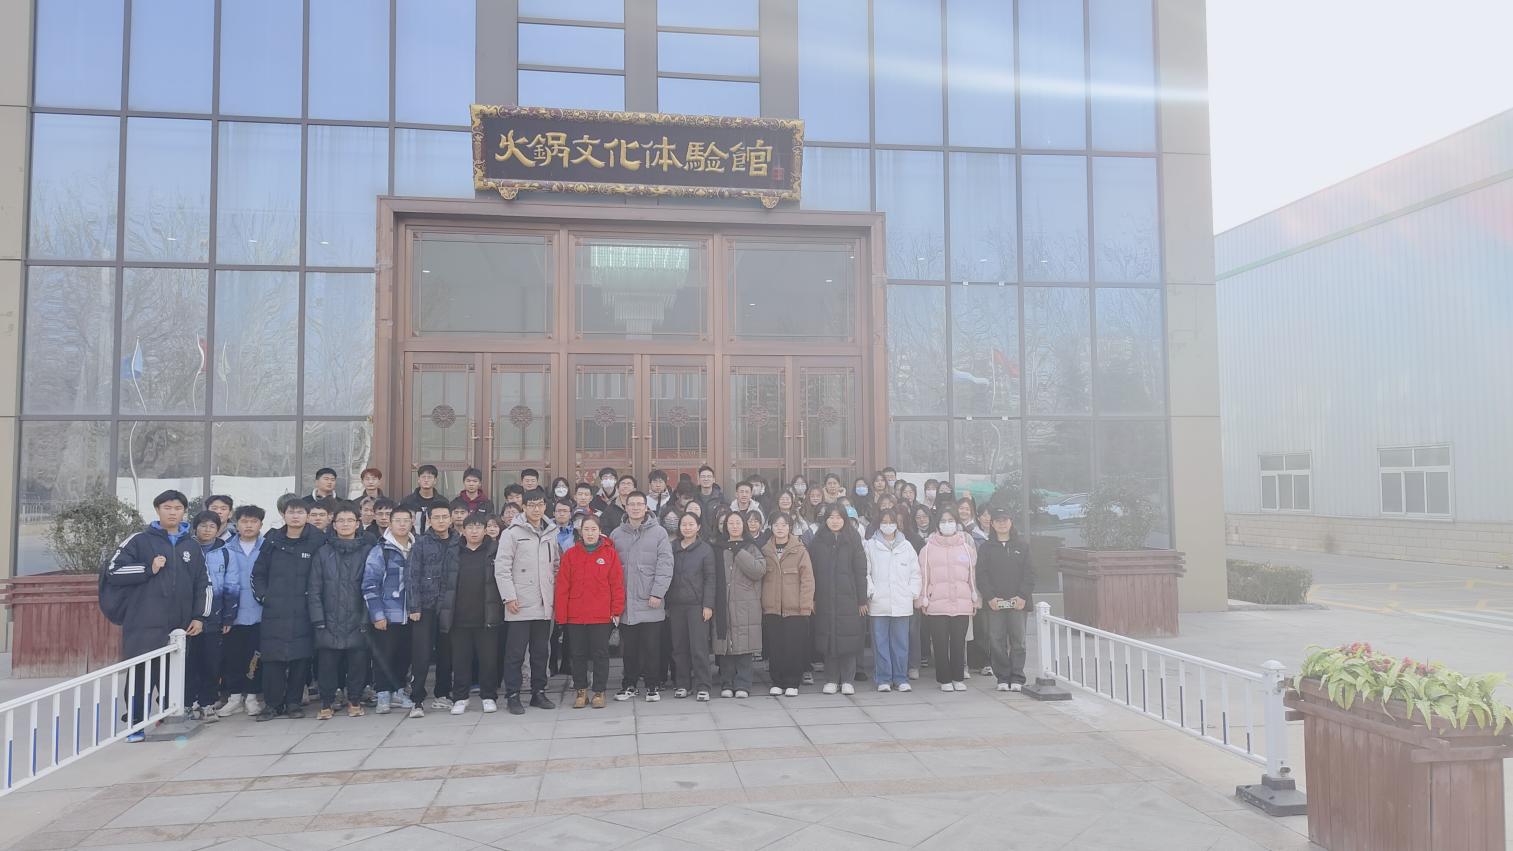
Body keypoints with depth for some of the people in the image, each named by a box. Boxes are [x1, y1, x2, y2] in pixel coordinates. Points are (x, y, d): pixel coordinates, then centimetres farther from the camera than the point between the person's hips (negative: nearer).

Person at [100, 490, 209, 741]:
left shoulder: (192, 546, 13)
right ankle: (136, 725, 9)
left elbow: (203, 585, 14)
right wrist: (148, 569, -12)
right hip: (144, 625, -3)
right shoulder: (139, 541, 3)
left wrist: (199, 617, 6)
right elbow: (113, 571, -3)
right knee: (141, 674, -1)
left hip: (179, 626, 3)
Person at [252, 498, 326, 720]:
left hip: (303, 610, -1)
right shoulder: (272, 540, 8)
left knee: (301, 657, 2)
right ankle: (273, 703, 12)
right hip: (274, 610, 2)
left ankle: (293, 702, 14)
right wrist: (262, 595, 4)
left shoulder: (317, 540, 0)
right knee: (272, 657, 1)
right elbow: (258, 573, 15)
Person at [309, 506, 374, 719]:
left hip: (358, 621, -1)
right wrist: (318, 619, -4)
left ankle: (354, 701, 21)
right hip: (330, 622, 1)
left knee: (358, 662, 3)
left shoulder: (367, 551, 4)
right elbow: (314, 589, 4)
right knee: (327, 663, 3)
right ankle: (327, 703, 19)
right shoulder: (323, 553, 7)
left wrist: (367, 618, -6)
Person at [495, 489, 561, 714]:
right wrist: (509, 596, -14)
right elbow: (501, 567, -8)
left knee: (541, 652, 12)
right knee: (515, 653, 0)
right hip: (520, 606, -5)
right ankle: (513, 696, 8)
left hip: (544, 605, 5)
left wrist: (555, 594, 11)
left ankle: (539, 693, 22)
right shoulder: (512, 533, -4)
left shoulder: (551, 533, 11)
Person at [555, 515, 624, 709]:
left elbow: (617, 584, -1)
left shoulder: (610, 553, 0)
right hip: (575, 615, 2)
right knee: (578, 654, 10)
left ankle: (599, 691, 17)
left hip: (601, 615, -2)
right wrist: (561, 613, -3)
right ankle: (580, 690, 23)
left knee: (600, 654, 5)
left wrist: (616, 610, -4)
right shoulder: (570, 555, 3)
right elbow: (562, 586, 1)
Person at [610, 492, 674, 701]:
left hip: (650, 602, -2)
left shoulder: (659, 532, 0)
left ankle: (653, 686, 13)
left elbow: (665, 565, -5)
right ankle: (629, 684, 21)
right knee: (628, 648, 9)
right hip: (625, 603, 2)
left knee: (652, 647, 2)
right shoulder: (616, 534, 9)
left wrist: (657, 593, -12)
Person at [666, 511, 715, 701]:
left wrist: (708, 605, -8)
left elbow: (709, 579, -2)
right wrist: (667, 604, 8)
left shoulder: (705, 549, 0)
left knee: (699, 646, -5)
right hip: (676, 604, 4)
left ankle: (703, 686, 2)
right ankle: (683, 684, 17)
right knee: (679, 646, 7)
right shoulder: (672, 549, 10)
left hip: (697, 604, -3)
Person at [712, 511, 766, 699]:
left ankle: (742, 685, 1)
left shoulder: (752, 548, 8)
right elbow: (713, 576, 11)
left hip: (746, 606, -2)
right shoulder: (719, 548, 14)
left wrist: (738, 551, -9)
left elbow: (759, 570, -9)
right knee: (725, 646, 0)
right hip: (723, 605, 2)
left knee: (744, 646, -5)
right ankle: (727, 685, 9)